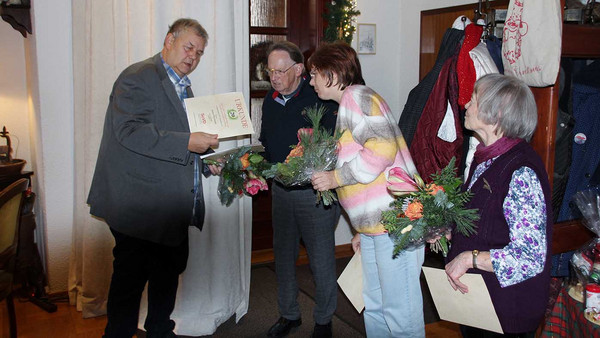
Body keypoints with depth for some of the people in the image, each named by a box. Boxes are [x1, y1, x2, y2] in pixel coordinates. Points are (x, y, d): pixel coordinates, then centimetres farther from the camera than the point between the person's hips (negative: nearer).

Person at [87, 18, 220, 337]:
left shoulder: (182, 87, 18)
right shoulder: (138, 77, -11)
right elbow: (129, 131, -25)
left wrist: (205, 162, 11)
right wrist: (187, 142, -28)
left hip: (172, 208, 9)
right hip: (140, 207, -9)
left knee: (169, 273, 19)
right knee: (130, 279, 1)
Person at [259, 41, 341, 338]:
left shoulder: (320, 97, -12)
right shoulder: (270, 101, 8)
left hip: (315, 193, -6)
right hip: (281, 191, 6)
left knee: (321, 259, 6)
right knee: (283, 255, 16)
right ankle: (289, 314, 35)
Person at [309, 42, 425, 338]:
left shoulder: (357, 96, -9)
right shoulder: (347, 104, 22)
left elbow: (383, 148, -24)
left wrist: (336, 177, -14)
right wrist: (362, 229, 24)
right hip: (374, 224, 10)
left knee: (399, 309, -1)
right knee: (374, 305, 18)